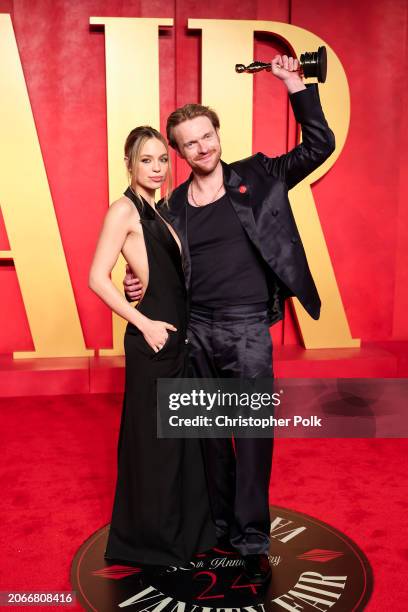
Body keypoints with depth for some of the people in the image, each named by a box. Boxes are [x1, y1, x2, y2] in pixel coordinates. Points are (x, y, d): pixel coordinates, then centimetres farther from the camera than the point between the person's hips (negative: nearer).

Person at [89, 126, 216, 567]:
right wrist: (144, 324, -16)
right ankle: (147, 537, 24)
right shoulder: (124, 209, -10)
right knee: (152, 439, 5)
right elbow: (98, 278, -17)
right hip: (151, 339, -8)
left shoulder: (159, 210, 13)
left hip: (179, 335, 8)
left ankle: (184, 527, 36)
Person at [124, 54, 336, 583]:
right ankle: (222, 523, 33)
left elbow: (319, 146, 2)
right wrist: (140, 283, -5)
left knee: (253, 433, 0)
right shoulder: (175, 205, 9)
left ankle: (253, 541, 15)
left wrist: (295, 86, -5)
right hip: (197, 331, 3)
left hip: (248, 330, -3)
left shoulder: (257, 176, 3)